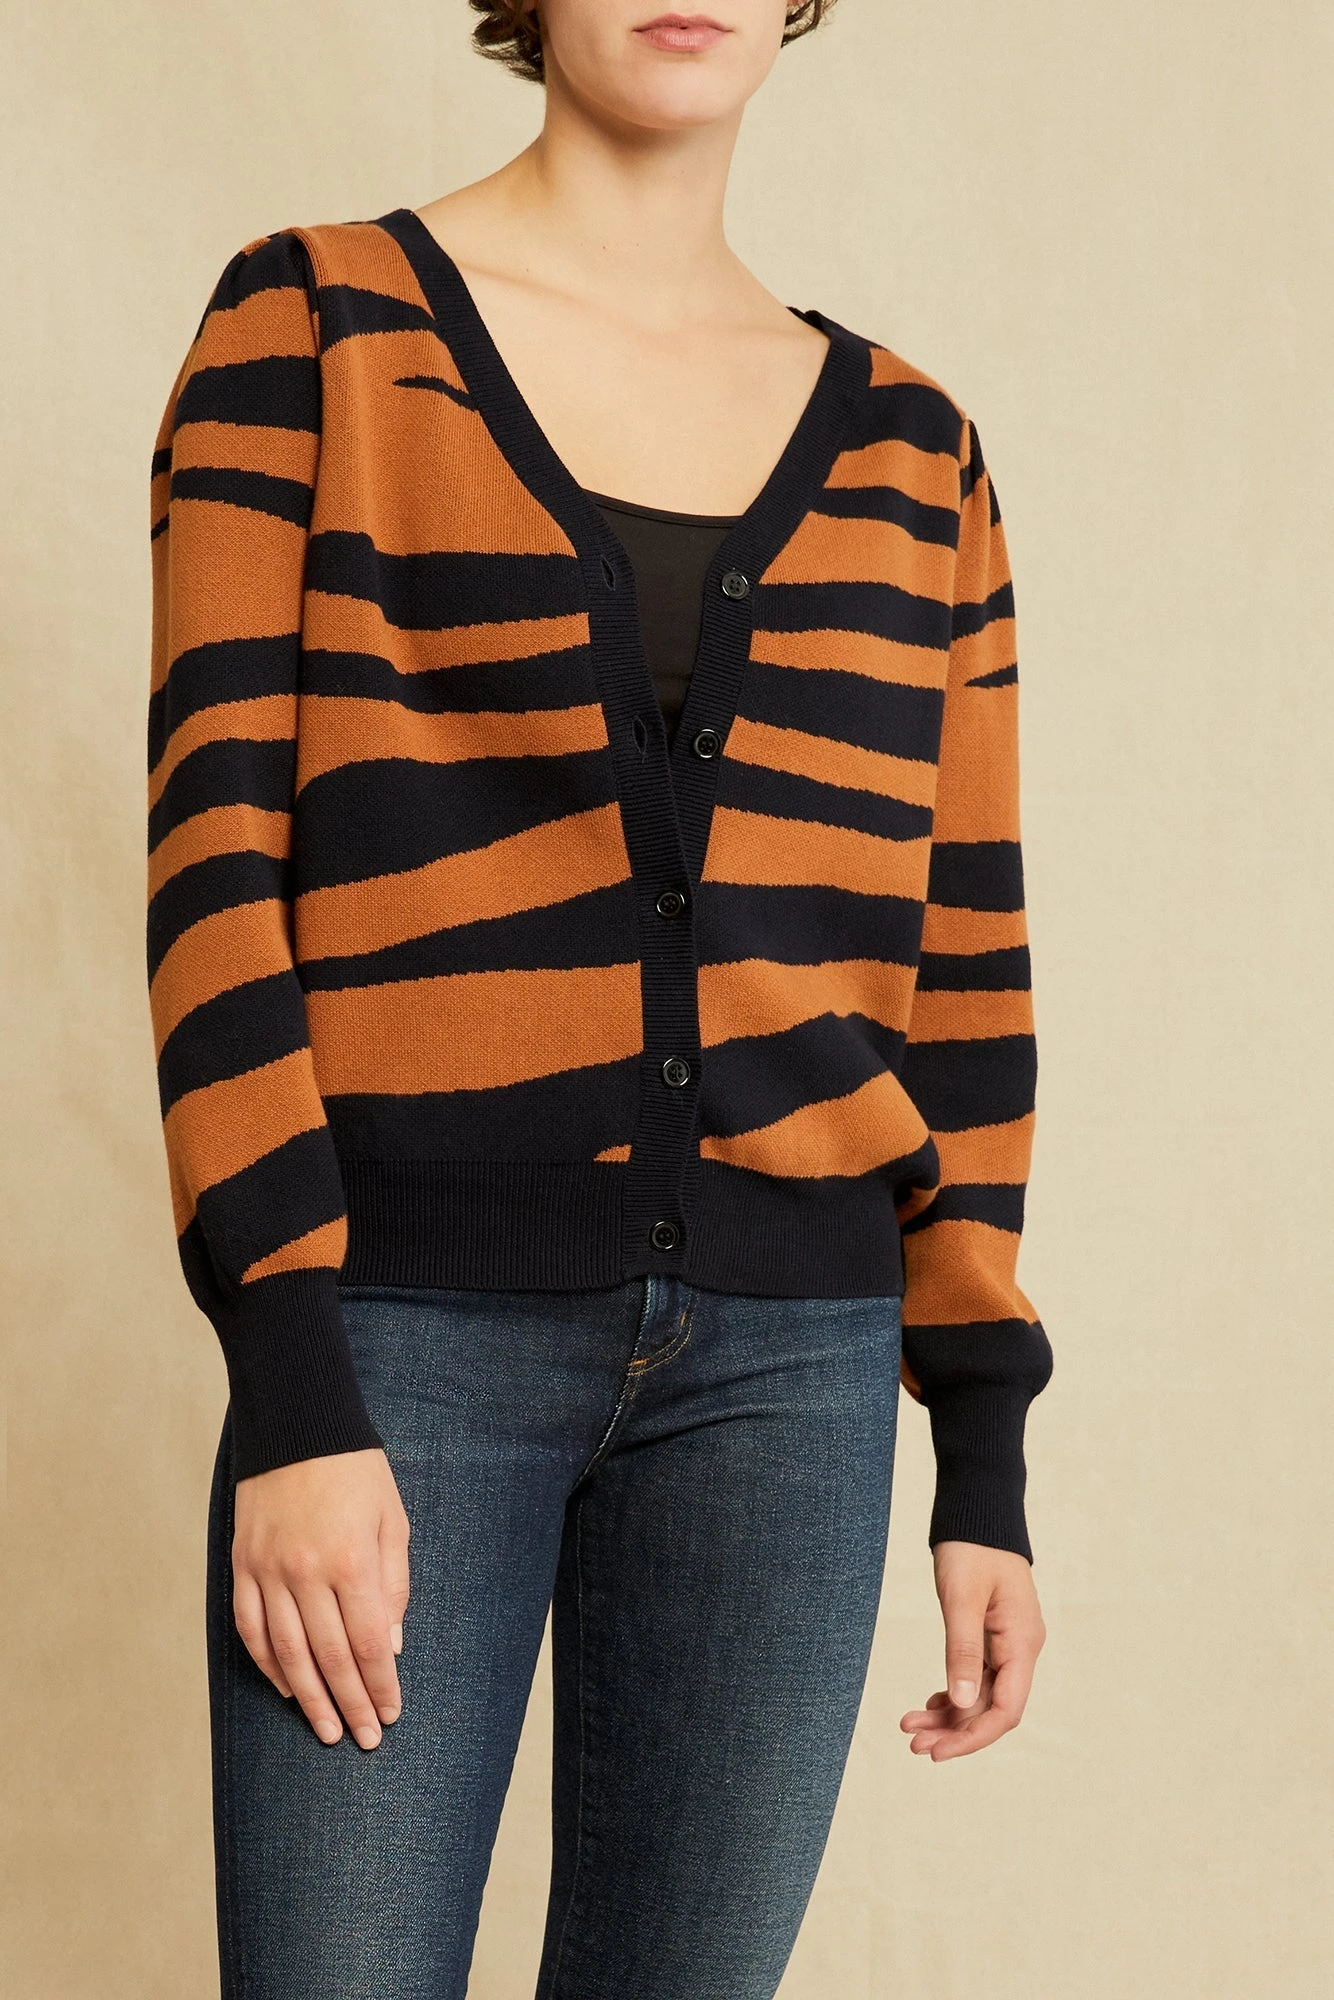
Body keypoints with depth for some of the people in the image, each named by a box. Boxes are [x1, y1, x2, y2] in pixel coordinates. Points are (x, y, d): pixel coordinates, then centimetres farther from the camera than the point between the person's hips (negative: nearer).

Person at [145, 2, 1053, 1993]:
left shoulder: (908, 446, 12)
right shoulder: (313, 321, 2)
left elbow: (963, 954, 13)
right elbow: (215, 846, -4)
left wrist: (986, 1455, 10)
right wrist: (289, 1391, -12)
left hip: (793, 1356, 3)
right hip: (410, 1320, -3)